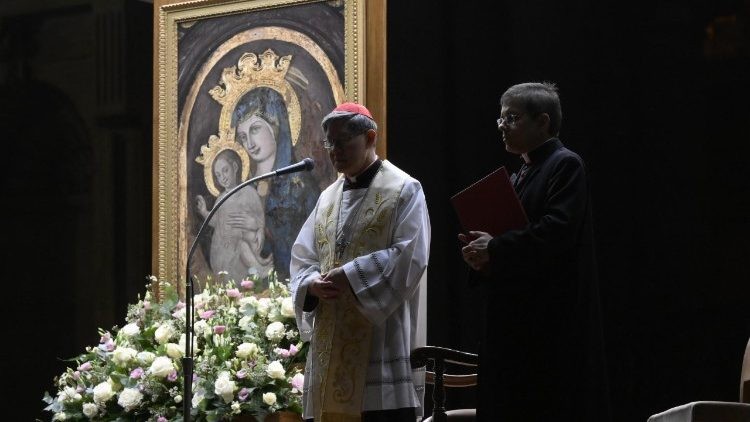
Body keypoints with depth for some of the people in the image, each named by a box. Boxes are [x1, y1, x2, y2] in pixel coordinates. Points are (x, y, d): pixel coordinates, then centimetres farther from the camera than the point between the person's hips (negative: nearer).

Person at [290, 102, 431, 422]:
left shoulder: (403, 190, -1)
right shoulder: (328, 197, 18)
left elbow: (410, 255, -12)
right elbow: (302, 255, 16)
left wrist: (350, 275, -16)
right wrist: (312, 283, -6)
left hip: (381, 338, -6)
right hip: (331, 339, 6)